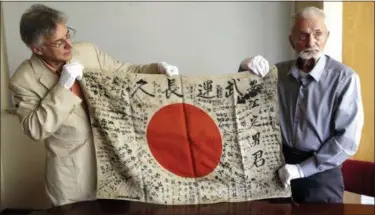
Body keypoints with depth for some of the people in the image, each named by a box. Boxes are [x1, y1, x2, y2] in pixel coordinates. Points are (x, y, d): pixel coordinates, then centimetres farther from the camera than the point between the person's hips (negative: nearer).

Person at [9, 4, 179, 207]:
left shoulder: (88, 51, -5)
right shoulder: (23, 80, -14)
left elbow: (123, 72, 5)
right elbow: (35, 129, -19)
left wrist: (157, 68, -10)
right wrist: (63, 87, -25)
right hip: (71, 168, -3)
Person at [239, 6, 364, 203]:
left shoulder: (344, 77, -13)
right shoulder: (278, 72, -1)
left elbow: (347, 139, -15)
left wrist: (303, 169, -17)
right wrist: (245, 68, -16)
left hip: (321, 173, -3)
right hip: (281, 166, 4)